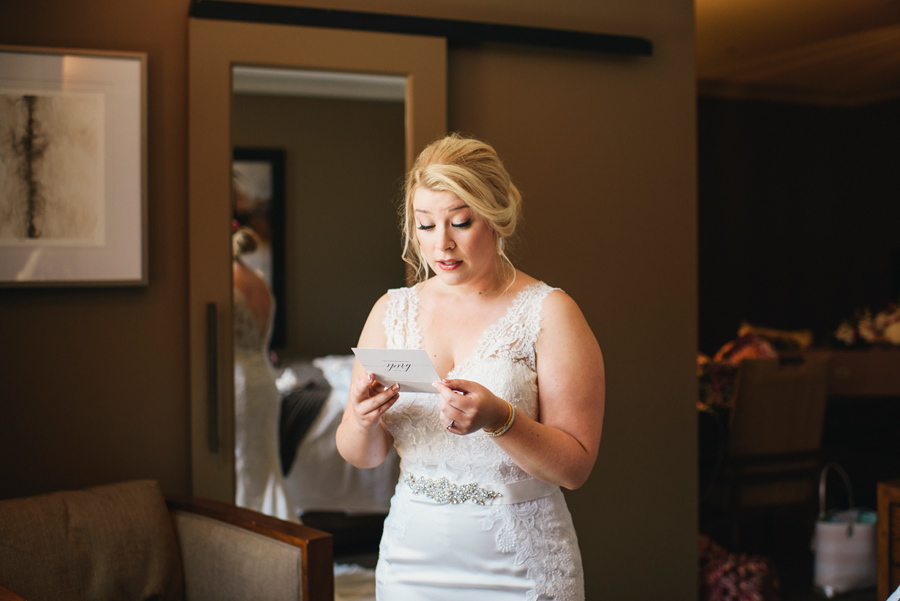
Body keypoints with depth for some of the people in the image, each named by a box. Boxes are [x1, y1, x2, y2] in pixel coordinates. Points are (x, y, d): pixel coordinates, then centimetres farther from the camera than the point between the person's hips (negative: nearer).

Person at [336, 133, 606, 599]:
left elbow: (575, 466, -13)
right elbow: (361, 457, 5)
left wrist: (499, 418, -28)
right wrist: (362, 420, -16)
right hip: (411, 563, 3)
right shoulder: (391, 311, 3)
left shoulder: (548, 311, -9)